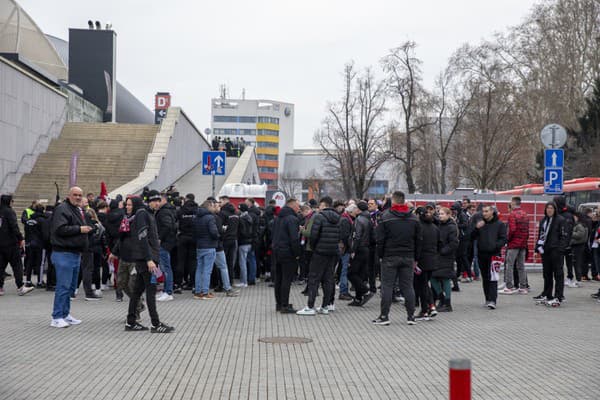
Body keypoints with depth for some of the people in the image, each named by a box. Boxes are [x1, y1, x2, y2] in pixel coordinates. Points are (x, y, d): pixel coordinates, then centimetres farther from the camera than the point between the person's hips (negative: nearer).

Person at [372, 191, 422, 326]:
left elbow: (380, 239, -6)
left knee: (387, 286, 1)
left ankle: (384, 316, 1)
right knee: (408, 286, 8)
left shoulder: (385, 217, -6)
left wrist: (380, 256, 4)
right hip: (408, 257, 3)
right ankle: (411, 316, 9)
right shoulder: (414, 219, 7)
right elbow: (419, 240, 9)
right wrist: (416, 258, 14)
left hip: (390, 257, -3)